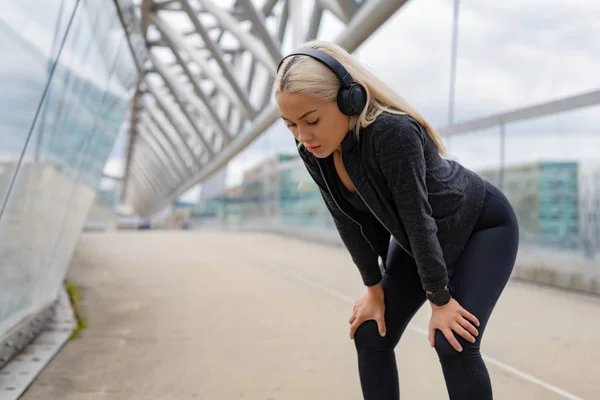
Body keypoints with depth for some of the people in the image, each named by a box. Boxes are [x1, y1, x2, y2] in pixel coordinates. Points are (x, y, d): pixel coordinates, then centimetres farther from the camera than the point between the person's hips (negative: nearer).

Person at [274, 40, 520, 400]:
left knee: (453, 343, -19)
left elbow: (418, 217, -31)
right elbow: (350, 221, -8)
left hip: (483, 226, -6)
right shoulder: (312, 150, -19)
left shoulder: (393, 132, -39)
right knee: (370, 336, 1)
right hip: (417, 240, 7)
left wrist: (440, 300, -21)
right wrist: (374, 288, -3)